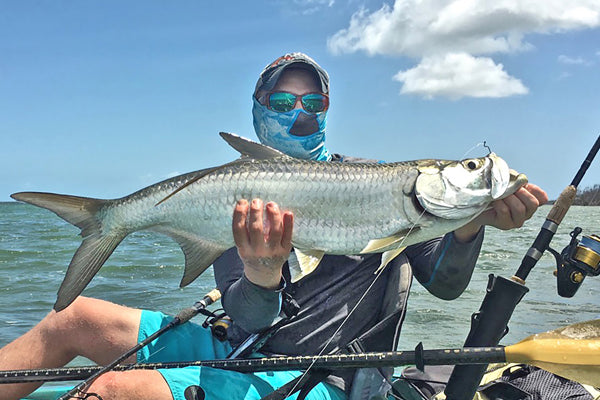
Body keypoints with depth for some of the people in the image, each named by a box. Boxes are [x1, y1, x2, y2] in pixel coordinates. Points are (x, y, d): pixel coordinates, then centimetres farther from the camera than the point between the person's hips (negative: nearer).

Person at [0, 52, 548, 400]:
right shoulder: (243, 205, 7)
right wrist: (262, 276, -31)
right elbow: (247, 321, -6)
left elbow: (444, 282, -1)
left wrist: (472, 222, -23)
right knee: (76, 315, 2)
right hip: (242, 350, 5)